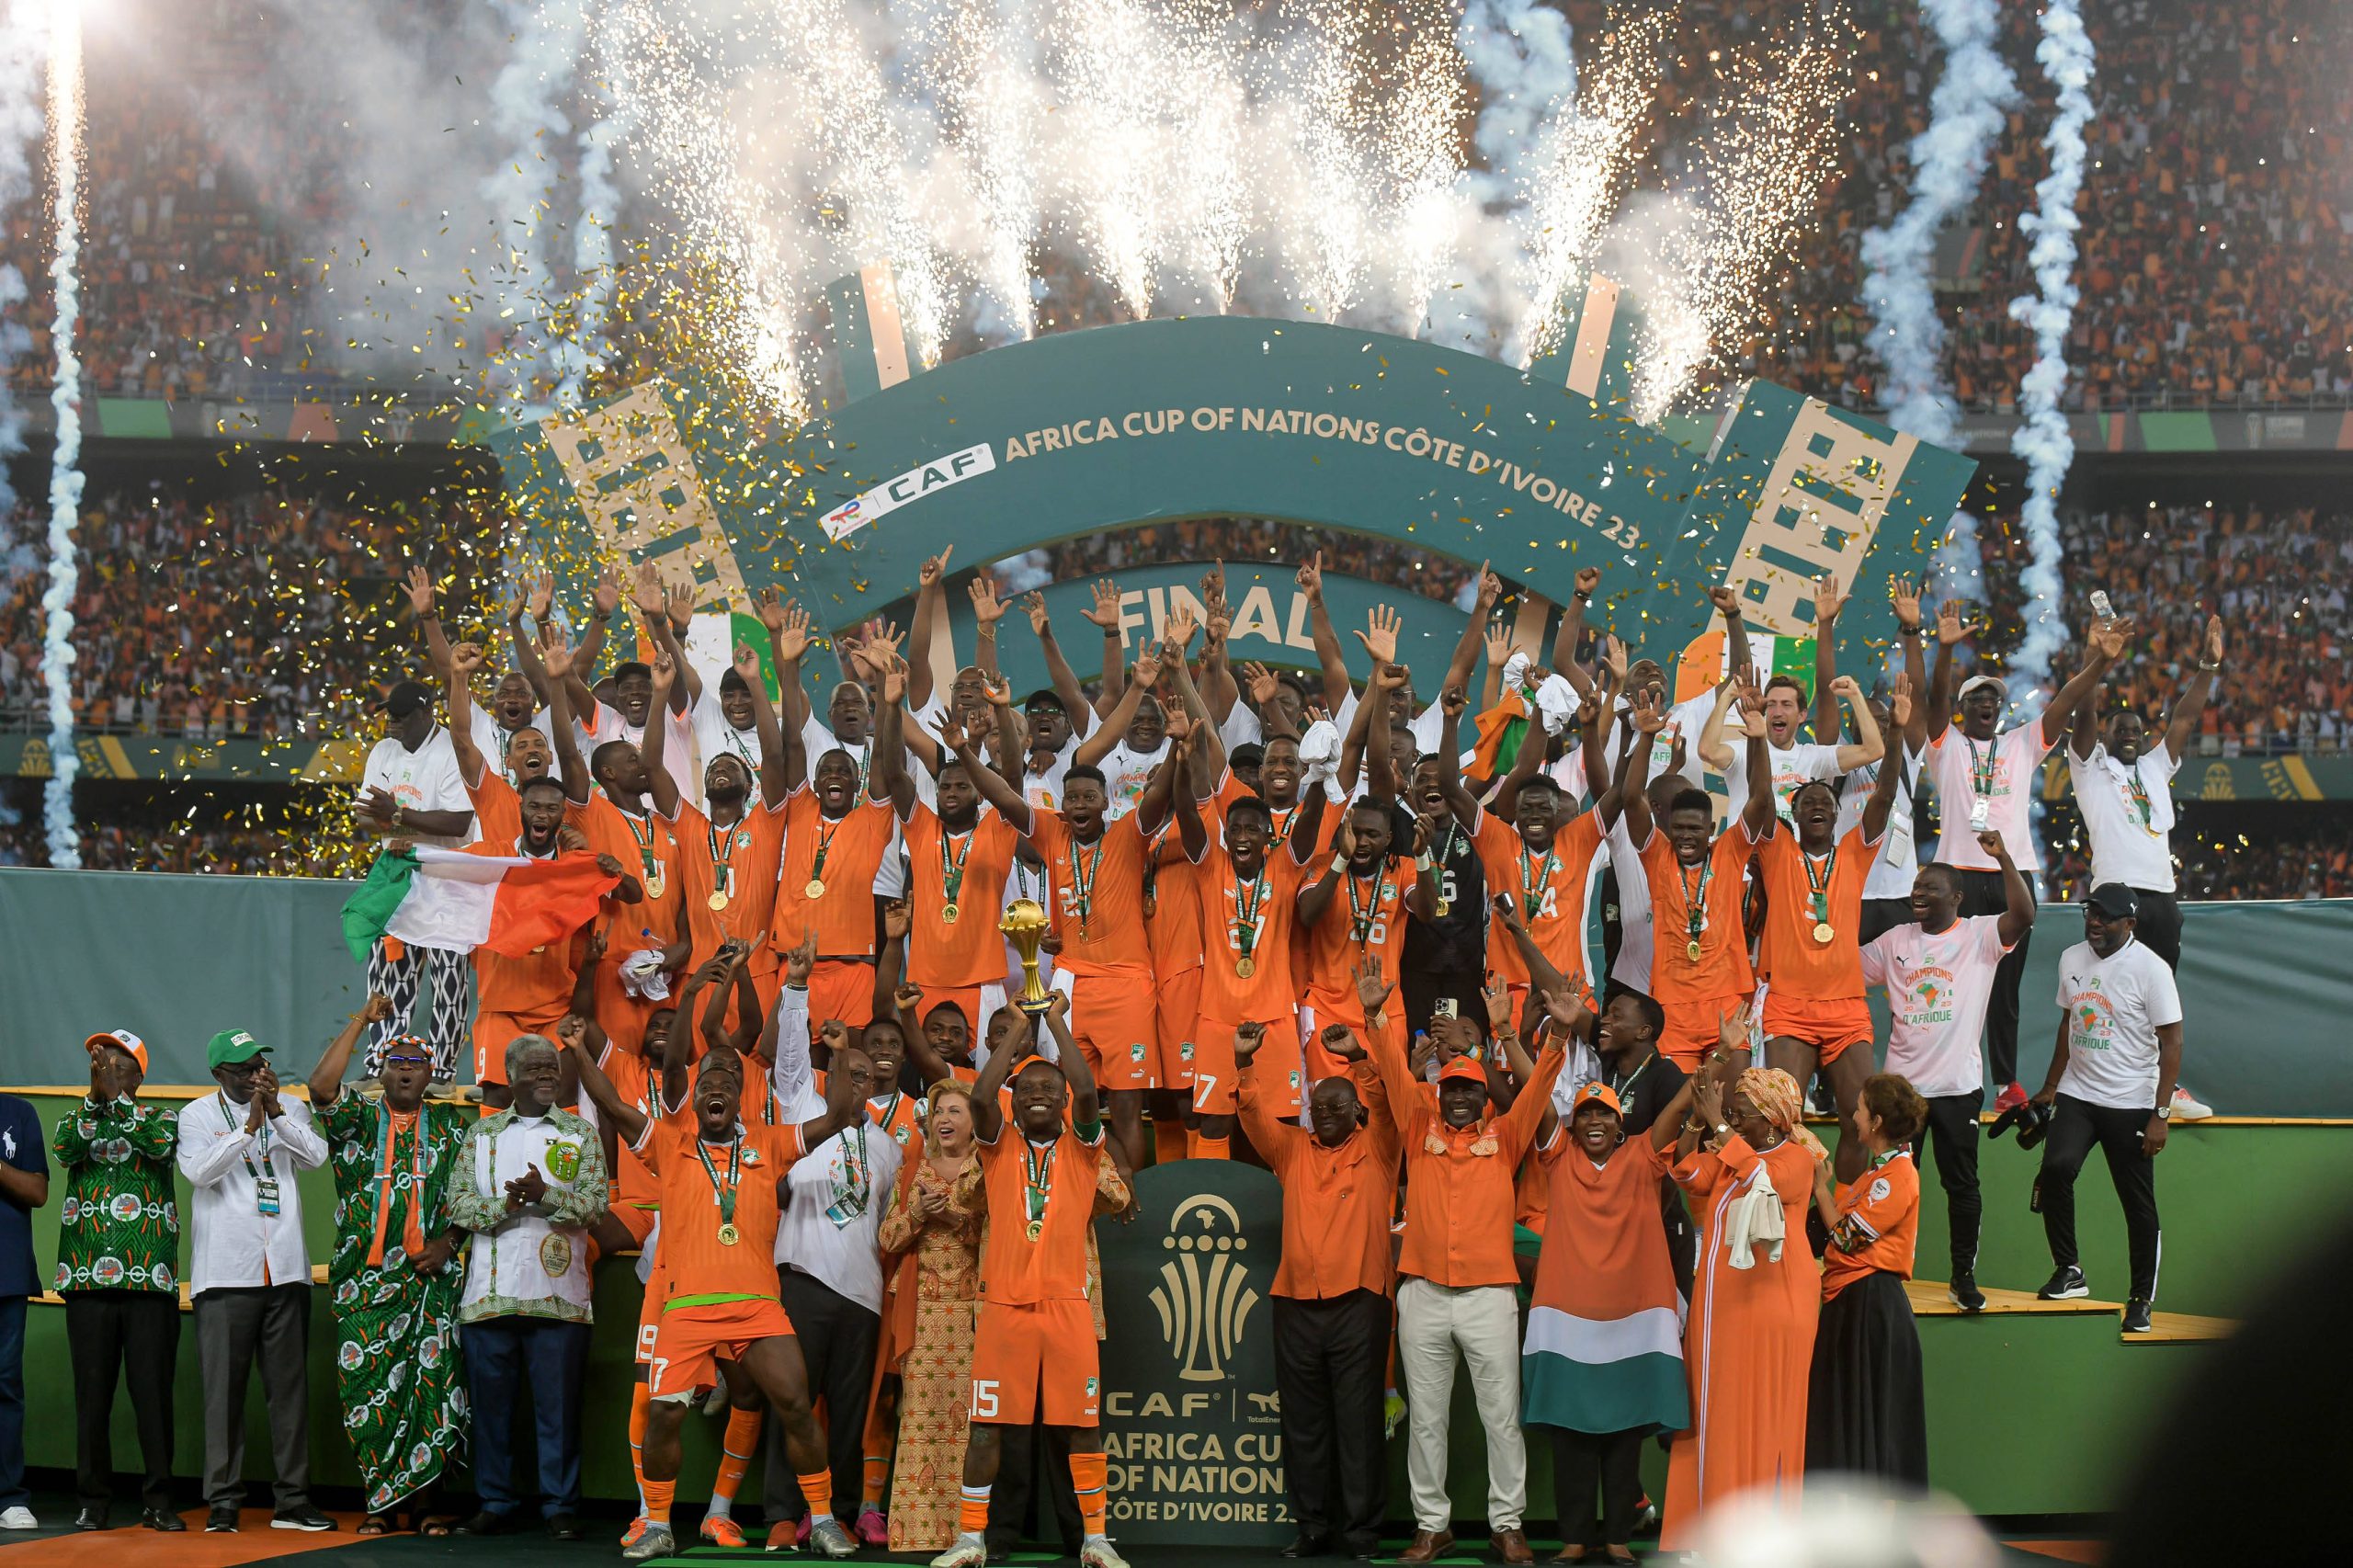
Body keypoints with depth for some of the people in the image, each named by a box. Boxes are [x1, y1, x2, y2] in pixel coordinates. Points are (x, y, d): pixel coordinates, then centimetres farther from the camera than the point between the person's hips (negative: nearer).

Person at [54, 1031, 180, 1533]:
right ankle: (91, 1501, 7)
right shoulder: (76, 1119, 13)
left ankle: (158, 1501, 3)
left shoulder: (158, 1118, 9)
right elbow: (65, 1148, -9)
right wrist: (95, 1096, -19)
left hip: (150, 1279, -1)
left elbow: (161, 1143, -14)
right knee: (91, 1391, 1)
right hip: (88, 1279, 1)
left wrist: (116, 1096, -15)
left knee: (153, 1391, -2)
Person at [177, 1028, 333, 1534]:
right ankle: (223, 1500, 3)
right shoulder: (198, 1115, 4)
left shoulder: (291, 1109, 12)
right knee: (224, 1387, -2)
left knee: (290, 1383, 4)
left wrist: (276, 1111, -12)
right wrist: (249, 1127, -16)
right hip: (225, 1273, -3)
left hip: (286, 1270, 3)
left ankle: (292, 1499, 9)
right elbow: (199, 1170, -11)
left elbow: (316, 1156, -3)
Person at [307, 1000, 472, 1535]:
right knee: (365, 1386, -3)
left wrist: (447, 1242, -4)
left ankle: (424, 1501, 2)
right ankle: (378, 1503, 5)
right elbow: (321, 1087, -10)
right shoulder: (357, 1119, 10)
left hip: (432, 1277, 0)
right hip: (366, 1280, 0)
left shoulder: (453, 1125, 13)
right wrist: (361, 1020, -6)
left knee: (433, 1386, -5)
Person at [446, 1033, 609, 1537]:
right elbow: (458, 1203, 4)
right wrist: (504, 1206, -14)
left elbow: (594, 1204, -1)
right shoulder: (481, 1134, 13)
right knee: (490, 1404, 4)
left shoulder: (582, 1134, 10)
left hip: (558, 1294, -1)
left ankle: (561, 1505, 5)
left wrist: (545, 1194, -17)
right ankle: (496, 1503, 12)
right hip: (491, 1291, 1)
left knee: (558, 1405, -1)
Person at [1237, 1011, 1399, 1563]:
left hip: (1358, 1304, -3)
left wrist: (1358, 1056, -26)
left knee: (1358, 1421, -3)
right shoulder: (1293, 1149, 15)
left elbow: (1384, 1102, -9)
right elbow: (1255, 1116, 4)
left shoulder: (1375, 1150, 6)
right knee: (1304, 1424, 6)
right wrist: (1244, 1063, -13)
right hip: (1297, 1304, 4)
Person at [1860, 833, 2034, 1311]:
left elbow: (2024, 915, -19)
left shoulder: (1979, 935, -3)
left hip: (1958, 1085, -3)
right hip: (1901, 1083, 3)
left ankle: (1964, 1276, 14)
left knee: (1961, 1183, 4)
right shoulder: (1895, 941, 9)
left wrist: (2003, 857, -26)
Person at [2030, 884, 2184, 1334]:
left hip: (2130, 1104, -4)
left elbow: (2172, 1043, -11)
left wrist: (2161, 1115, -16)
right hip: (2076, 1095, 4)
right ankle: (2068, 1271, -5)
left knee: (2139, 1203, 1)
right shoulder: (2072, 959, 7)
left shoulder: (2150, 968, -11)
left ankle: (2141, 1300, 14)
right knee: (2055, 1168, -19)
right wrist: (2050, 1086, 20)